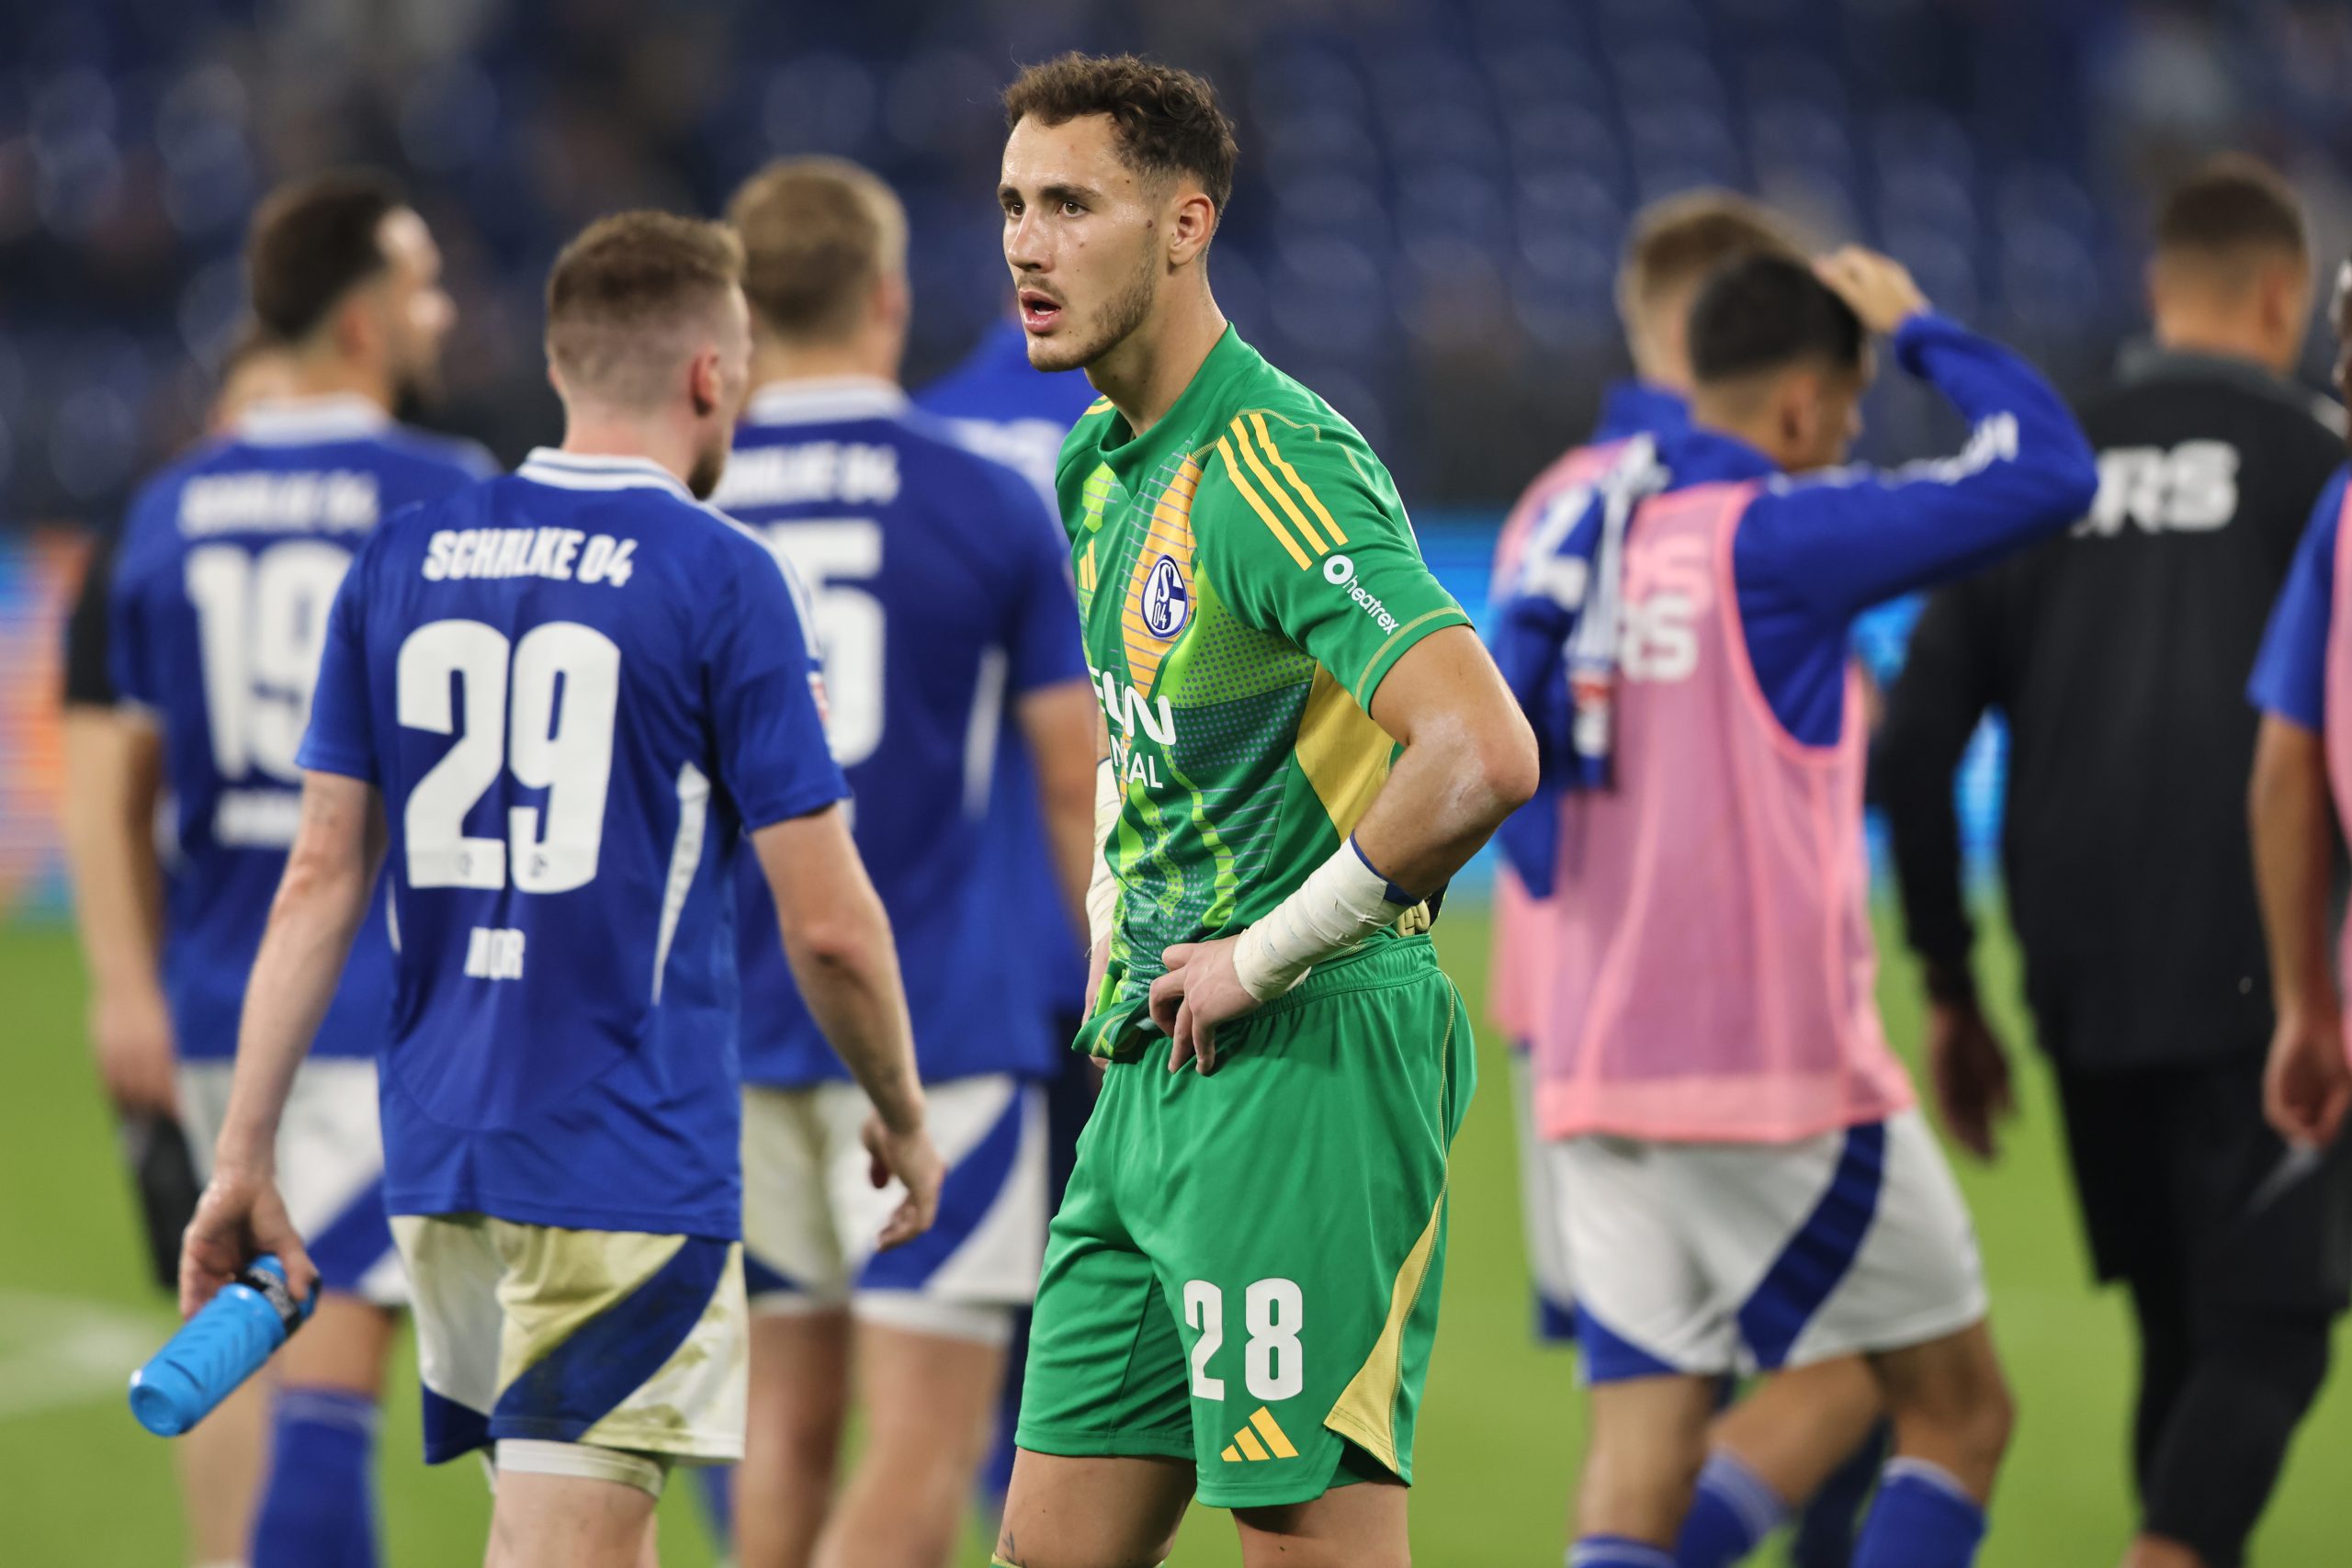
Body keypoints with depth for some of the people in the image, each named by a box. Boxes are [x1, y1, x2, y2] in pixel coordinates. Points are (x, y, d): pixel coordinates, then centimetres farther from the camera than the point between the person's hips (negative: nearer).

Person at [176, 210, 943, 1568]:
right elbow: (827, 921, -7)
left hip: (439, 1151, 6)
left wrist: (246, 1150, 9)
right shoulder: (719, 577, -7)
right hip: (631, 1160, -6)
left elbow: (322, 879, 6)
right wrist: (904, 1121, 9)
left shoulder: (402, 561, 7)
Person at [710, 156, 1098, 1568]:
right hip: (938, 1028, -4)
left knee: (789, 1422, 15)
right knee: (926, 1447, -6)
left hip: (738, 1025, 4)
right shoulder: (991, 507, -3)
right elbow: (1081, 787, 0)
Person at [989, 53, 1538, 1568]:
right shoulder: (1102, 469, 13)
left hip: (1304, 1064, -9)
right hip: (1151, 1077, 9)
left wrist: (1266, 954, -19)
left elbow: (1484, 757, -29)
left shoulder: (1278, 468, -17)